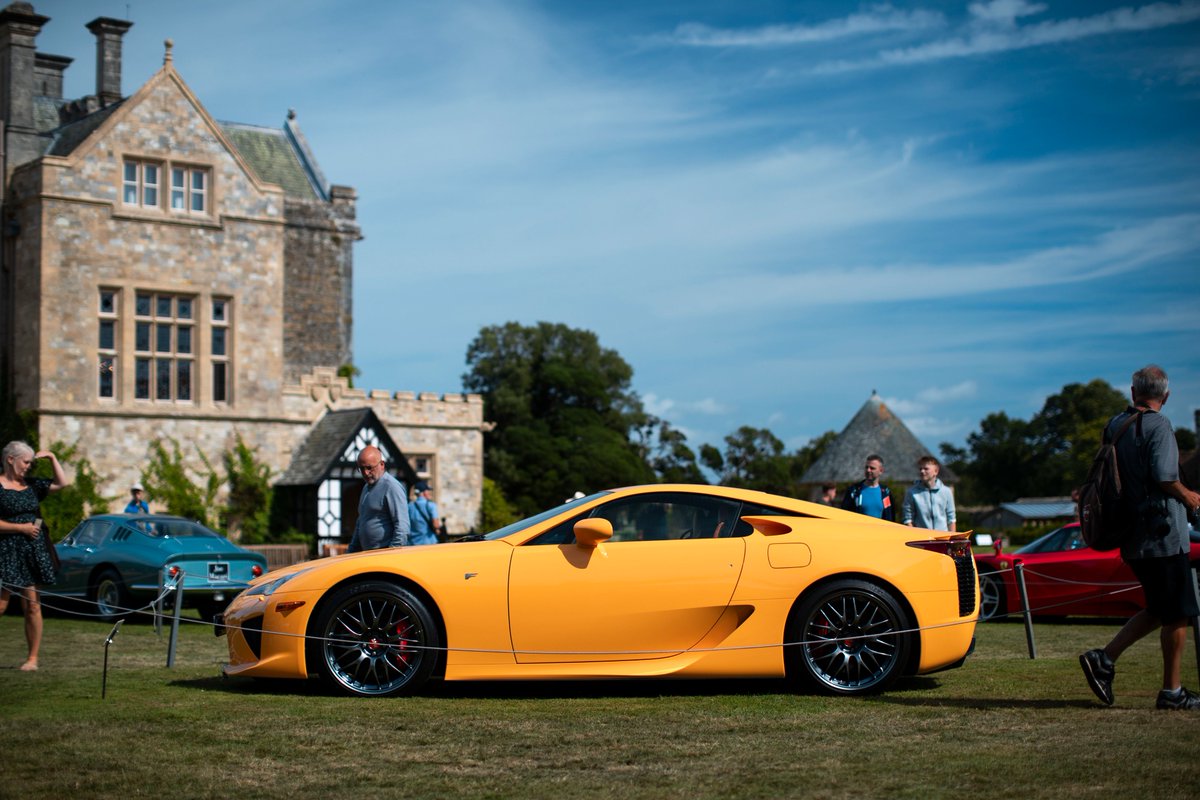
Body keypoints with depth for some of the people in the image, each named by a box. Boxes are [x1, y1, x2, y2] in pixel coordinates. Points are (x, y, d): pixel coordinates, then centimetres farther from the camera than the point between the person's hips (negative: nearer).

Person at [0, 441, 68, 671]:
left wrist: (52, 458, 11)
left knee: (32, 605, 4)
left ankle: (33, 658, 8)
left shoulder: (31, 484, 12)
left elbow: (61, 483, 18)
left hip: (33, 552, 5)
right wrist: (22, 527, -13)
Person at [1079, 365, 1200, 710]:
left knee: (1158, 610, 17)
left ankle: (1104, 658, 8)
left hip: (1131, 538, 8)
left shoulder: (1114, 425, 10)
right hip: (1161, 535, -8)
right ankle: (1172, 692, 7)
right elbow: (1165, 477, -20)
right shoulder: (1158, 425, -12)